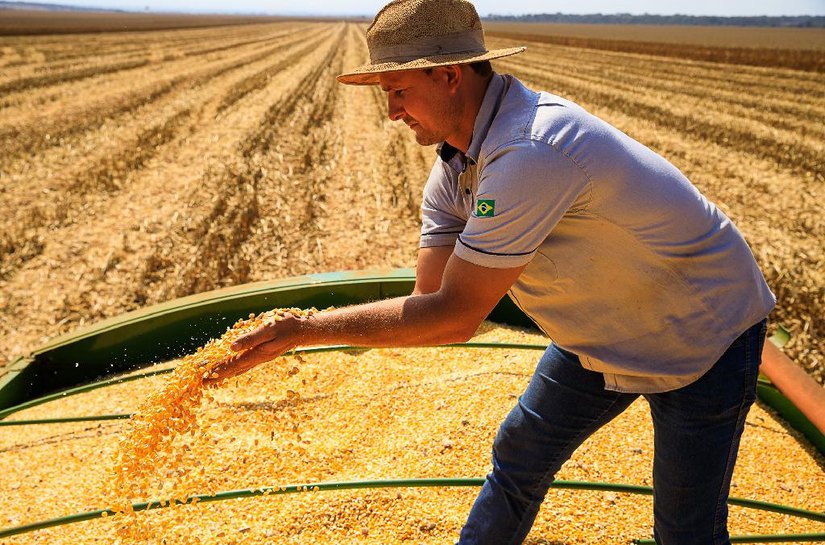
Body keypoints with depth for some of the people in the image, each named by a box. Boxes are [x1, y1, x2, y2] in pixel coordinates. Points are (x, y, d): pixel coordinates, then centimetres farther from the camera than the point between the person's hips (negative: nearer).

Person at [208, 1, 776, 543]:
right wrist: (308, 332, -21)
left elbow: (455, 316, -33)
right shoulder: (456, 159, -7)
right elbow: (432, 298, -10)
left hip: (703, 337, -7)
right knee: (519, 458, 15)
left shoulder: (530, 153, -36)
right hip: (603, 336, 8)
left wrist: (311, 329, -28)